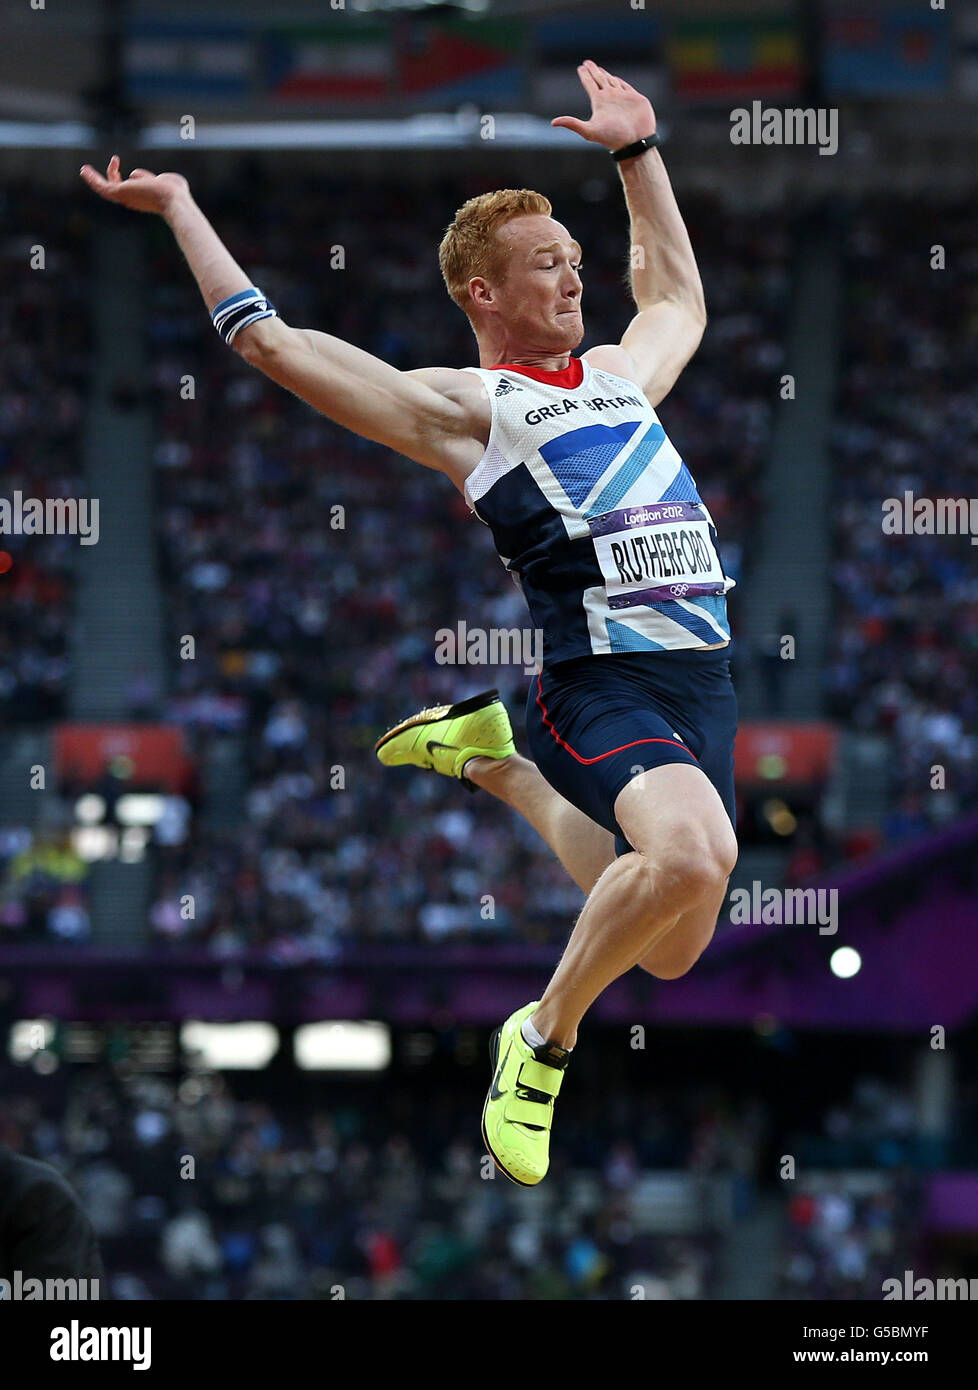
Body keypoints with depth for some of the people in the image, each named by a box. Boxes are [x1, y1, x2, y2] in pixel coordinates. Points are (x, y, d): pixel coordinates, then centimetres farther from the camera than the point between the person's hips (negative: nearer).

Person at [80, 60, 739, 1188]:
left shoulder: (619, 373, 22)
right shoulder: (461, 406, 3)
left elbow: (679, 300, 45)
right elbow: (271, 342, 1)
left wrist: (638, 153, 40)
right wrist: (181, 207, 7)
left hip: (701, 685, 7)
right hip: (600, 680, -7)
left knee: (668, 951, 13)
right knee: (694, 854, -35)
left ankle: (494, 764, 33)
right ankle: (544, 1041, -11)